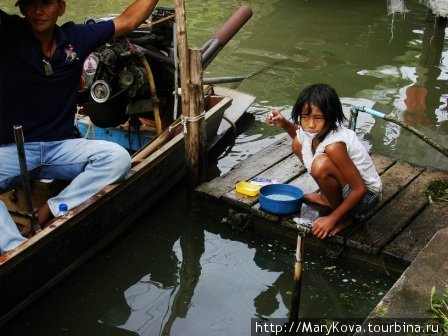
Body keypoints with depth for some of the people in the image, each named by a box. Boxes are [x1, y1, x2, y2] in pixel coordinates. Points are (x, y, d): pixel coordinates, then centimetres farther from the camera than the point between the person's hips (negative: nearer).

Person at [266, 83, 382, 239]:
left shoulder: (334, 146, -34)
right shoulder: (313, 133, -11)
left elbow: (360, 190, -29)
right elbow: (300, 134, 19)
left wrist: (332, 219, -24)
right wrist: (285, 124, 0)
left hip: (365, 197, -8)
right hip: (345, 186, 8)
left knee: (321, 165, -36)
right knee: (298, 143, 4)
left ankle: (344, 217, -10)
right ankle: (328, 197, 15)